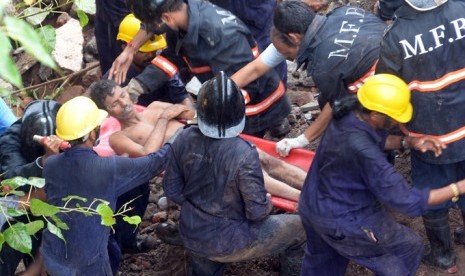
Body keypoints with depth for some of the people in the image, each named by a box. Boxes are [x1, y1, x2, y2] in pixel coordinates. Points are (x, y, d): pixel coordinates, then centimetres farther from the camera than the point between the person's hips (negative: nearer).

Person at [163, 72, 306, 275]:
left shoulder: (184, 139, -16)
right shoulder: (244, 154, -31)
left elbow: (172, 190, -3)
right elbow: (258, 212, -23)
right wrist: (266, 204, 0)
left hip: (190, 236, 5)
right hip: (226, 243, -5)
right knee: (298, 228, 14)